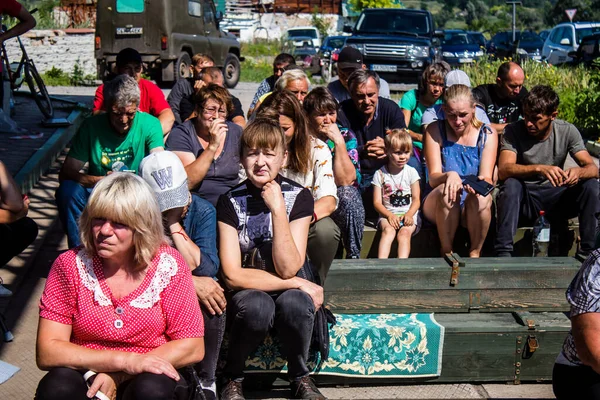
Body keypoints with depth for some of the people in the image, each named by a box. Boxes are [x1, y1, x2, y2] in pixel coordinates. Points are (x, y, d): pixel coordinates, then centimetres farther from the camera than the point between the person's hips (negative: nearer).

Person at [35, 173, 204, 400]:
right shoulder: (70, 265, -6)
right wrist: (126, 360, -22)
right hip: (87, 379, 0)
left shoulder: (168, 265, -8)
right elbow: (47, 353, -12)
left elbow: (192, 347, -8)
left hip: (149, 377, 0)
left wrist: (119, 376, -17)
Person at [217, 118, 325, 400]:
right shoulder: (230, 202, -11)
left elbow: (287, 269, -19)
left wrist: (277, 209, -26)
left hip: (288, 289, 1)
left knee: (295, 303, -34)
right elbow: (233, 276, -17)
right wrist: (299, 283, -18)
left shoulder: (299, 196, -9)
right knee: (257, 306, -35)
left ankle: (300, 377, -5)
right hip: (248, 292, -1)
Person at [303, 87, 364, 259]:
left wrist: (339, 142, -16)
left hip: (341, 199, 1)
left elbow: (346, 180, -12)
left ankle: (354, 257, -19)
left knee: (348, 194, -34)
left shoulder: (346, 136, 1)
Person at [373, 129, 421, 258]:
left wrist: (409, 214, -18)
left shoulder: (411, 172, 6)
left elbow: (416, 199, 2)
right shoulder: (380, 174, 3)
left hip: (409, 214, 1)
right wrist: (390, 215, -19)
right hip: (388, 214, 0)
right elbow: (377, 202, -1)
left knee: (405, 232, -30)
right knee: (388, 229, -32)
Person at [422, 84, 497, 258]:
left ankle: (475, 253, -12)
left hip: (473, 209, 1)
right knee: (446, 192, -34)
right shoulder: (435, 131, -2)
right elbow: (433, 178, -11)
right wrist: (449, 176, -35)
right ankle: (447, 252, -16)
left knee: (483, 197, -33)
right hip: (437, 205, -1)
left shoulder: (487, 135, 2)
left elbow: (487, 179, -9)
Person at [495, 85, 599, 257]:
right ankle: (503, 252, -31)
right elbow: (503, 170, -28)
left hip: (555, 197, 2)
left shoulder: (567, 131, -6)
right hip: (524, 200, -2)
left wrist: (579, 172, -37)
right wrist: (539, 168, -45)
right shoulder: (513, 131, -13)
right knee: (511, 183, -33)